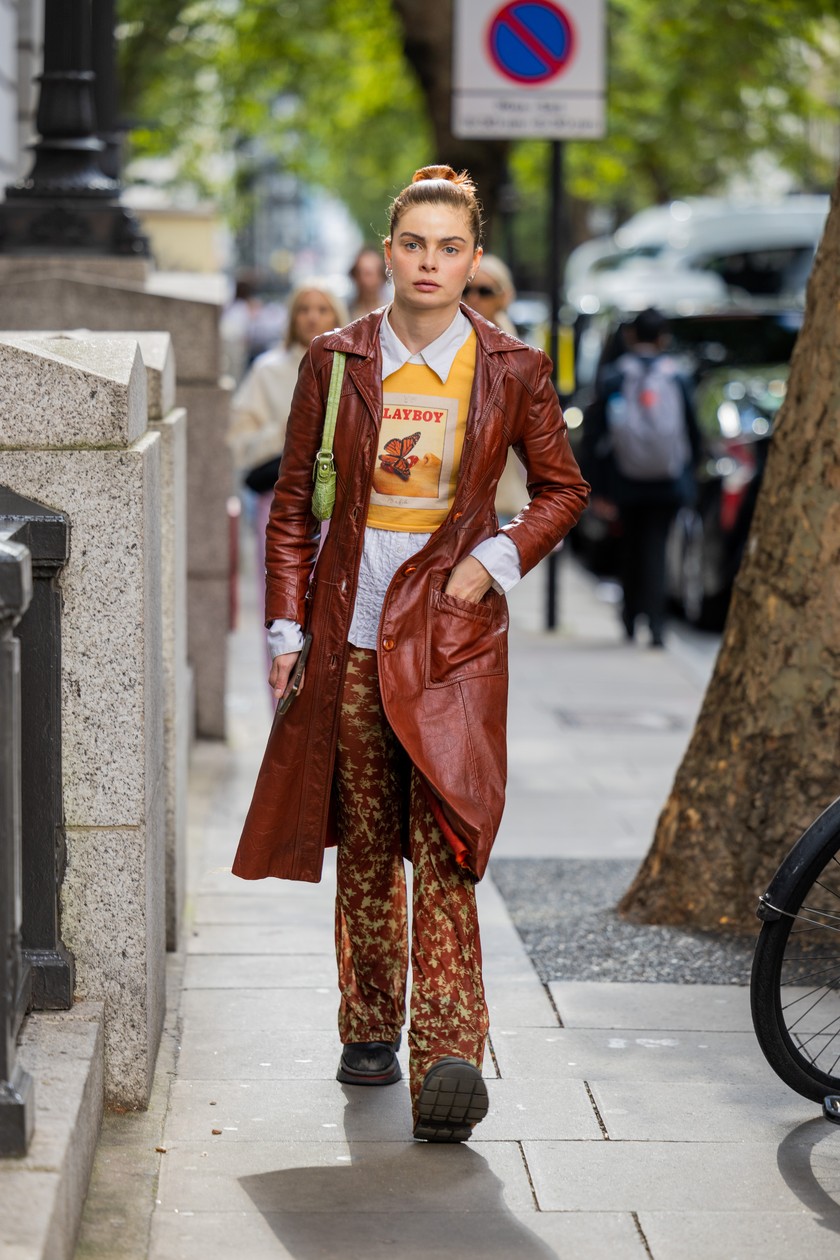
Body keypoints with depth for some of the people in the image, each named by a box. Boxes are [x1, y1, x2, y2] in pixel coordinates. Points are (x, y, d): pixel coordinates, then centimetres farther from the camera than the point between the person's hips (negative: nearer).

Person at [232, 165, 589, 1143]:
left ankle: (447, 1061, -14)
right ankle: (369, 1028, 25)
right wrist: (286, 626, 3)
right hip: (349, 631, 2)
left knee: (442, 847, -11)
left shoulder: (512, 372, 1)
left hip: (451, 632, -2)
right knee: (363, 844, 9)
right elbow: (292, 503, 8)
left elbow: (562, 489, 12)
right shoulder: (335, 363, 3)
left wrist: (497, 559, -4)